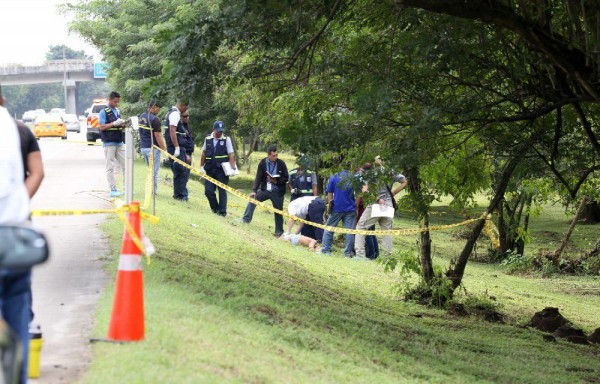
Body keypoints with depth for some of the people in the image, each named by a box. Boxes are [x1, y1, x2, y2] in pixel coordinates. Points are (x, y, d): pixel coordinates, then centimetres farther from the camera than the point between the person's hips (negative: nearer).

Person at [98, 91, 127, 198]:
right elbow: (101, 127, -12)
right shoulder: (104, 112, -6)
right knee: (110, 167, -2)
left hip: (119, 142, 7)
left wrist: (123, 124, 2)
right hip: (109, 143, -7)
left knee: (125, 165, 5)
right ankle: (113, 190, -1)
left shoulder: (117, 111, 15)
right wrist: (114, 123, -19)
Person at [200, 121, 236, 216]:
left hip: (221, 170, -3)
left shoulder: (226, 139, -2)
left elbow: (231, 155, -3)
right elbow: (204, 153, 15)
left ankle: (222, 211, 6)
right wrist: (201, 166, 14)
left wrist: (233, 168, -9)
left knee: (222, 191, -1)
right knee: (208, 190, 0)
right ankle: (215, 208, 18)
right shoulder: (208, 139, 6)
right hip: (210, 169, 3)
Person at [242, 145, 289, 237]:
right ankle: (246, 219, 1)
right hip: (265, 189, 2)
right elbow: (258, 177, -9)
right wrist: (254, 190, -17)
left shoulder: (281, 163, -11)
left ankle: (279, 231, 18)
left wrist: (276, 181, -22)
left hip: (277, 192, -2)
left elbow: (286, 178, -6)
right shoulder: (263, 163, -8)